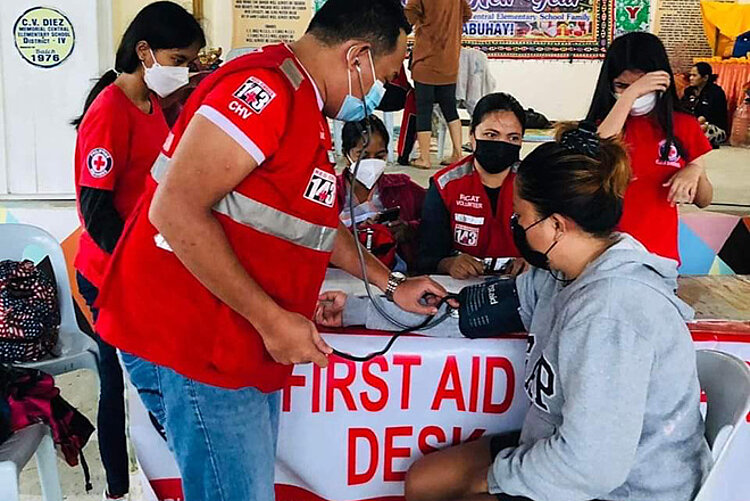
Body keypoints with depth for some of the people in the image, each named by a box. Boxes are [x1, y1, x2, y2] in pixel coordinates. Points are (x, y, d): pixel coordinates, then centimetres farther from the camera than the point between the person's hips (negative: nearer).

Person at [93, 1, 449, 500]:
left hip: (248, 347, 10)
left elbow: (315, 224, 27)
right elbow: (175, 210, -26)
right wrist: (272, 319, -22)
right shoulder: (264, 87, -19)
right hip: (194, 345, -10)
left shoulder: (306, 110, 15)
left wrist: (393, 285, 29)